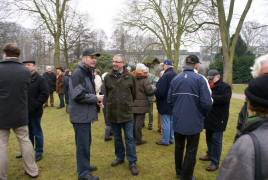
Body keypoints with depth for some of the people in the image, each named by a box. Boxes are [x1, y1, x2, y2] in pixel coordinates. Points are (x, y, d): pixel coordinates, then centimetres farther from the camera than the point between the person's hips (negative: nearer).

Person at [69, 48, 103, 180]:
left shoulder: (89, 73, 15)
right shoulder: (77, 73, -16)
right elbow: (78, 95, -23)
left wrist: (96, 100, 7)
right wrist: (96, 98, -14)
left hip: (86, 114, 10)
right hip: (80, 115, -10)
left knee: (86, 142, 20)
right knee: (82, 144, 0)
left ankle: (85, 165, 36)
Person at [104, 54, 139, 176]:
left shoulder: (130, 77, -3)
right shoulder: (107, 77, 1)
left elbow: (133, 94, 7)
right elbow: (106, 94, 11)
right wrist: (110, 106, 13)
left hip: (126, 112, -2)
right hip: (112, 113, 2)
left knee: (129, 138, 3)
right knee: (117, 137, 16)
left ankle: (132, 163, 16)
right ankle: (120, 157, 36)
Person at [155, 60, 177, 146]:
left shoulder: (165, 76, -20)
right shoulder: (175, 75, 6)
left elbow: (160, 91, -24)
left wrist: (156, 93, -4)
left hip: (165, 103, -8)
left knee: (166, 122, 1)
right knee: (172, 121, 17)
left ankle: (165, 140, 12)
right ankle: (171, 139, 29)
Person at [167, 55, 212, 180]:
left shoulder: (175, 79, 0)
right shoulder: (199, 79, -13)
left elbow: (169, 100, -1)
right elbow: (207, 103, -18)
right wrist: (203, 113, 2)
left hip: (178, 120, 5)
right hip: (194, 121, -4)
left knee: (179, 147, 22)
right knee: (191, 151, 12)